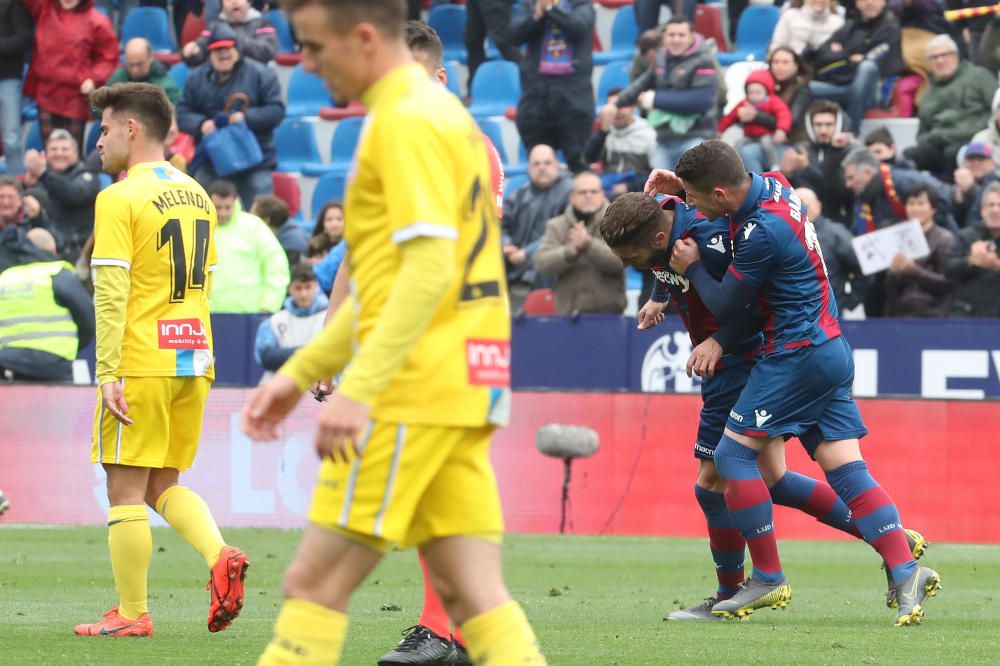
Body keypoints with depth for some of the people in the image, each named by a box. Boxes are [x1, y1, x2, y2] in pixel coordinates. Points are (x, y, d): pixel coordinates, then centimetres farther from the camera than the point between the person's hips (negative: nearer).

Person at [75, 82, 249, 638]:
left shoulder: (120, 200, -9)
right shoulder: (197, 196, 14)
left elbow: (111, 293, -16)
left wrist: (108, 374, -17)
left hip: (141, 363, -7)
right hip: (194, 361, 7)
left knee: (126, 488, 0)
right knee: (164, 484, 15)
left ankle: (132, 614, 2)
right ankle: (220, 556, -8)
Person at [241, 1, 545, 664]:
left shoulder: (408, 120, -11)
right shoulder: (445, 113, 20)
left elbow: (431, 267, -22)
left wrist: (358, 388, -26)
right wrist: (299, 373, 24)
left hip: (410, 393, -10)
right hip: (464, 390, 10)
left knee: (315, 583, -5)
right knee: (473, 595, 4)